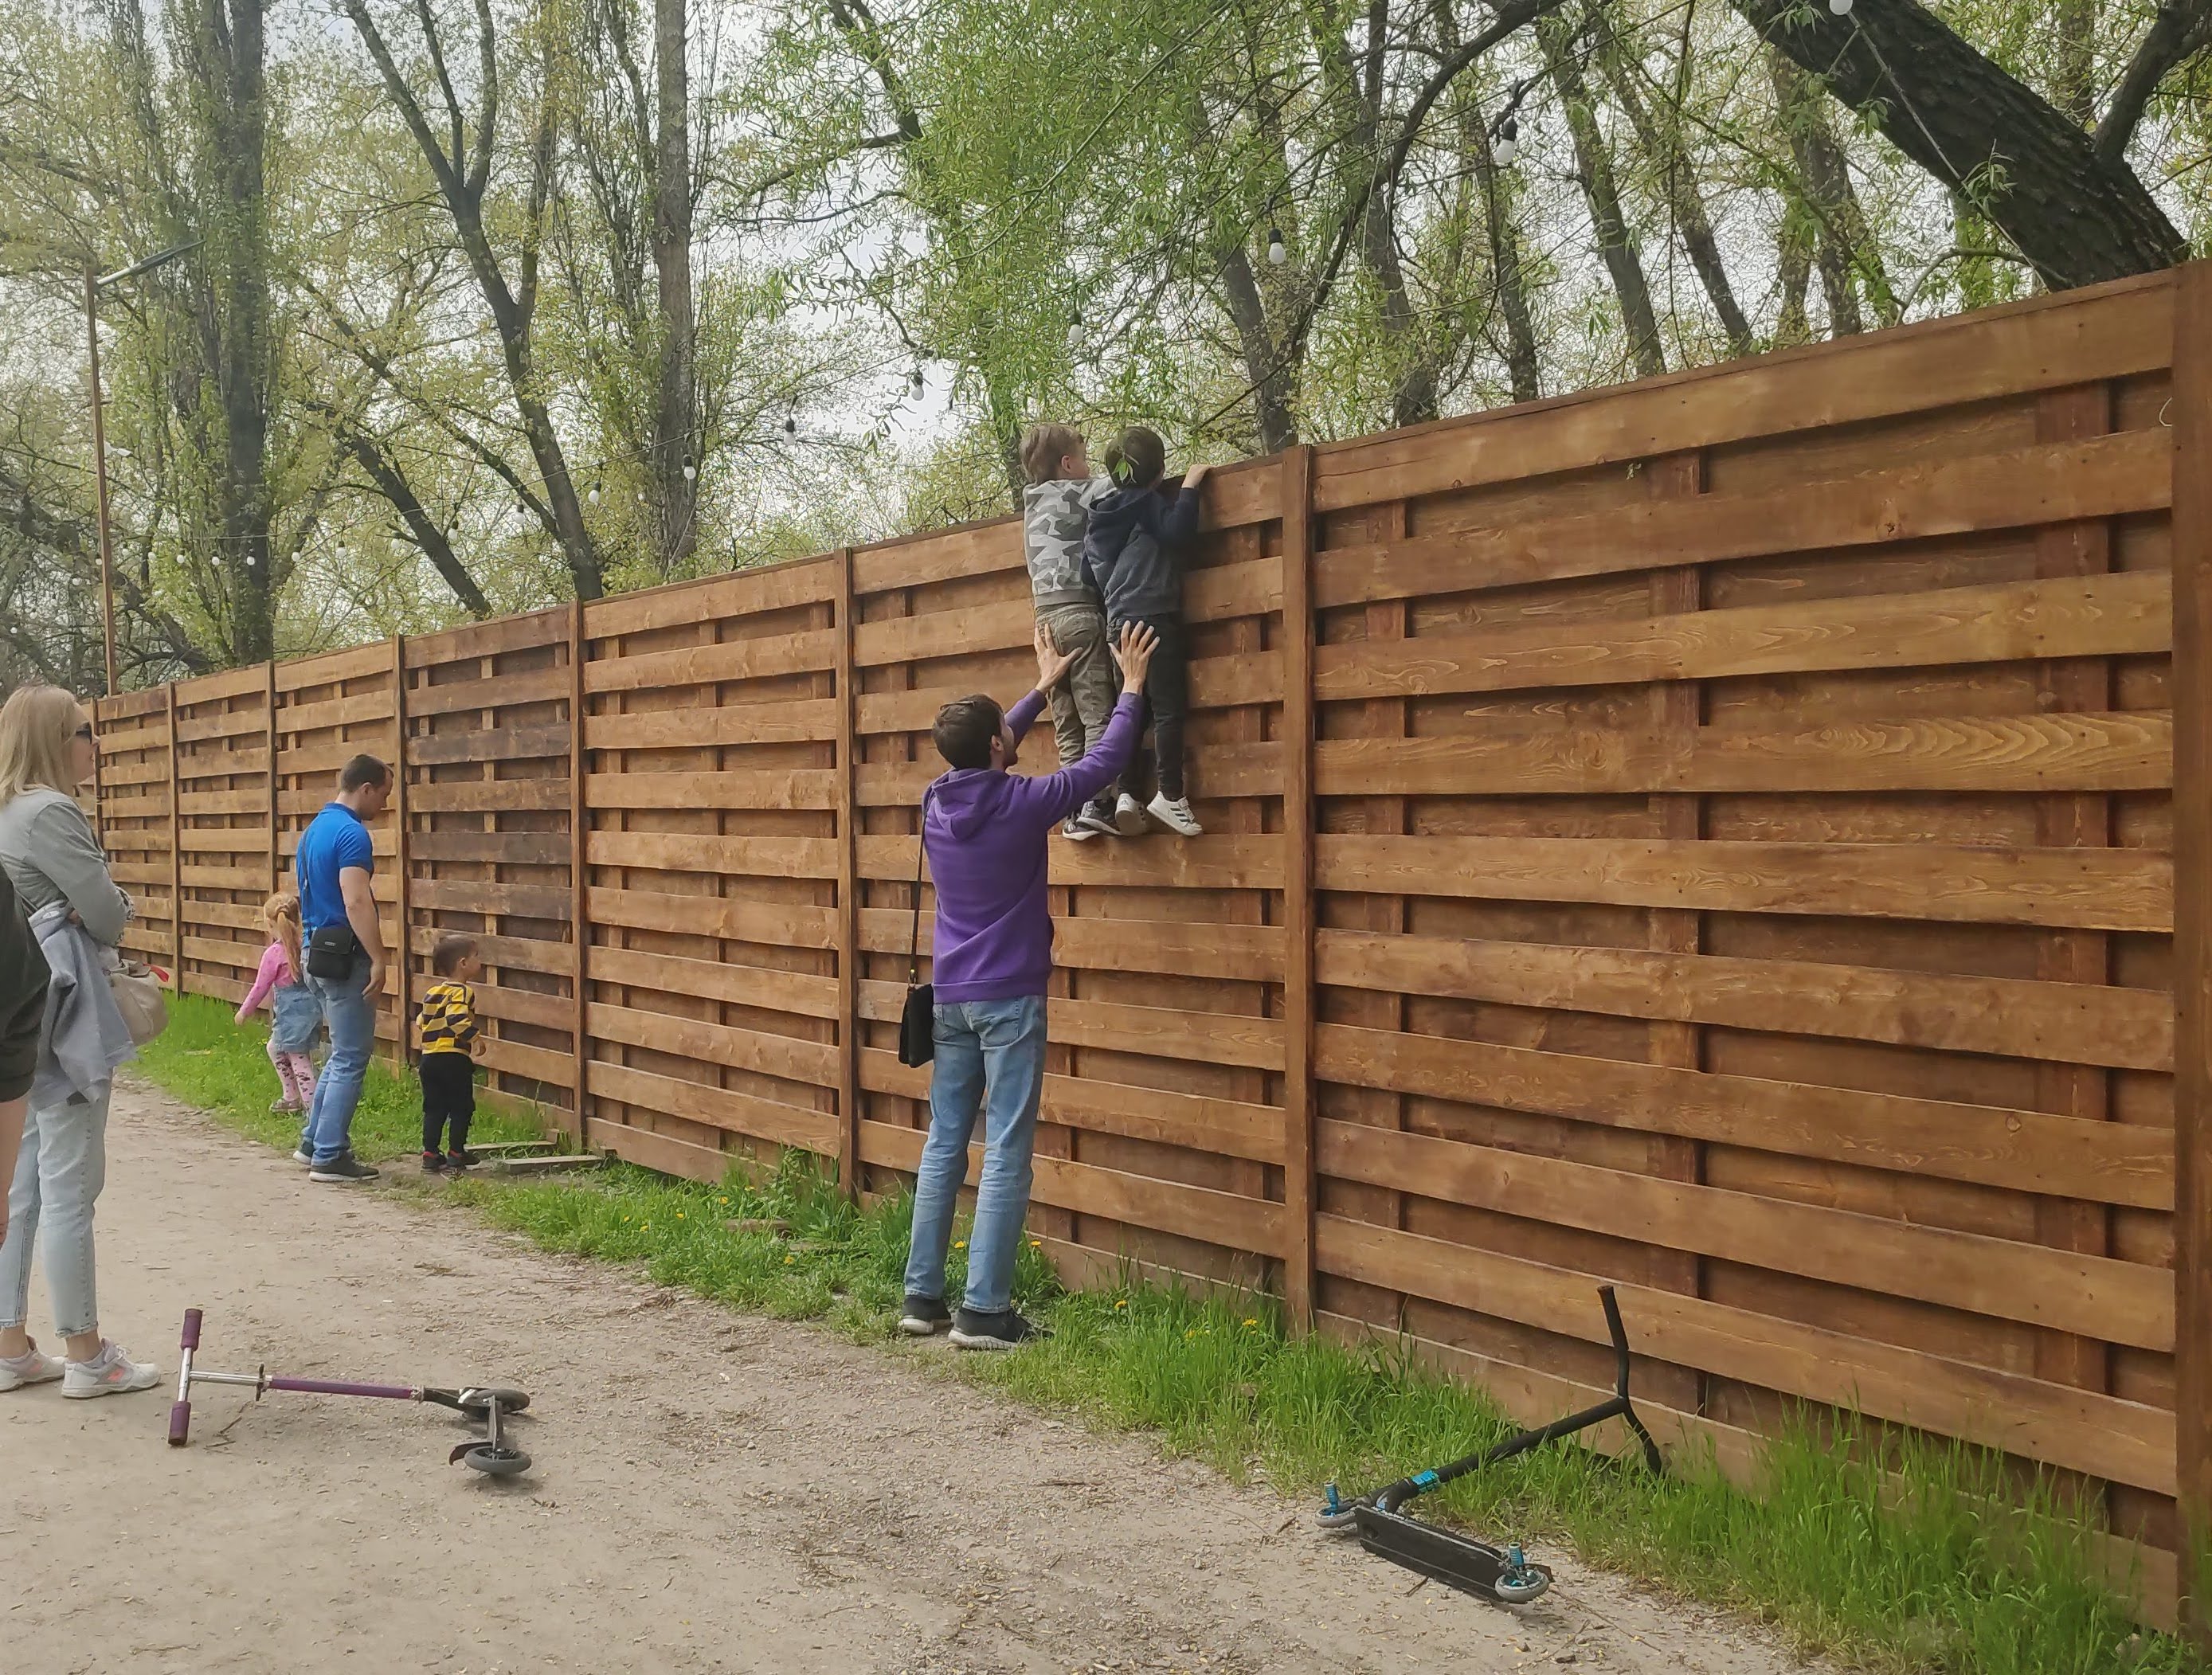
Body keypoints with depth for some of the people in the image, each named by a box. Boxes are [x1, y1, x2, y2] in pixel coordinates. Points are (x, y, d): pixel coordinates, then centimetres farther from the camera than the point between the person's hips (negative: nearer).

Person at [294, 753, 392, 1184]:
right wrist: (378, 960, -25)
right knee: (351, 1059, -2)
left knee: (342, 1053, 19)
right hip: (344, 955, -10)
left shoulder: (315, 829, 14)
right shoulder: (352, 833, -17)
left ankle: (314, 1142, 23)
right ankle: (329, 1157, 1)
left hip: (317, 951, 10)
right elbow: (357, 903, -26)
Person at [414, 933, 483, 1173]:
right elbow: (457, 1019, -25)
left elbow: (420, 1021, 21)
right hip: (455, 1059, -8)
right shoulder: (462, 991, -11)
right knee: (461, 1108, 3)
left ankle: (430, 1153, 11)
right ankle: (456, 1153, 6)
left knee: (434, 1108, 12)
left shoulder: (432, 991, 14)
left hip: (429, 1057, 8)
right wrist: (475, 1038, -19)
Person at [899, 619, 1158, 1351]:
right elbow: (1103, 762, -5)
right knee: (1005, 1157, -3)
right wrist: (1131, 687, 7)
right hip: (1009, 1000, -7)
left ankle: (922, 1296, 15)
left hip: (951, 997, 7)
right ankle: (984, 1311, -4)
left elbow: (982, 757, 25)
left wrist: (1043, 688, 31)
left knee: (944, 1146, 11)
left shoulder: (937, 803, 5)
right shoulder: (1020, 804, -14)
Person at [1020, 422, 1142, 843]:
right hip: (1081, 611, -7)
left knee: (1066, 722, 6)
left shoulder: (1033, 503, 21)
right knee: (1098, 713, -7)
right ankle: (1097, 804, -15)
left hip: (1046, 615, 7)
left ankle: (1076, 811, 3)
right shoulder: (1082, 492, 0)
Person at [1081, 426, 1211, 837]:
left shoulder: (1105, 511, 16)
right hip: (1153, 617, -8)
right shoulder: (1148, 504, -6)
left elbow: (1092, 571, 19)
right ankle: (1170, 795, -15)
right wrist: (1189, 487, -11)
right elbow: (1178, 532, -21)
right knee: (1169, 708, -9)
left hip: (1119, 622, 8)